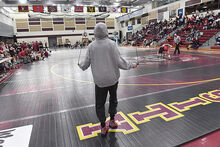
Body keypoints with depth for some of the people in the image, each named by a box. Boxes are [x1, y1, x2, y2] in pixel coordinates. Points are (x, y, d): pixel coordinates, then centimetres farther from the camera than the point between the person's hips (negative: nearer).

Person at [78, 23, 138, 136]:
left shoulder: (91, 46, -5)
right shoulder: (111, 44, -10)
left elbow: (86, 64, 0)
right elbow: (119, 62, -14)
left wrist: (80, 65, 23)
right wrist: (131, 65, 3)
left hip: (99, 80, 1)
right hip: (113, 78, 0)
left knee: (100, 104, 13)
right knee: (113, 99, 22)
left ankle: (103, 128, 21)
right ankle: (112, 121, 37)